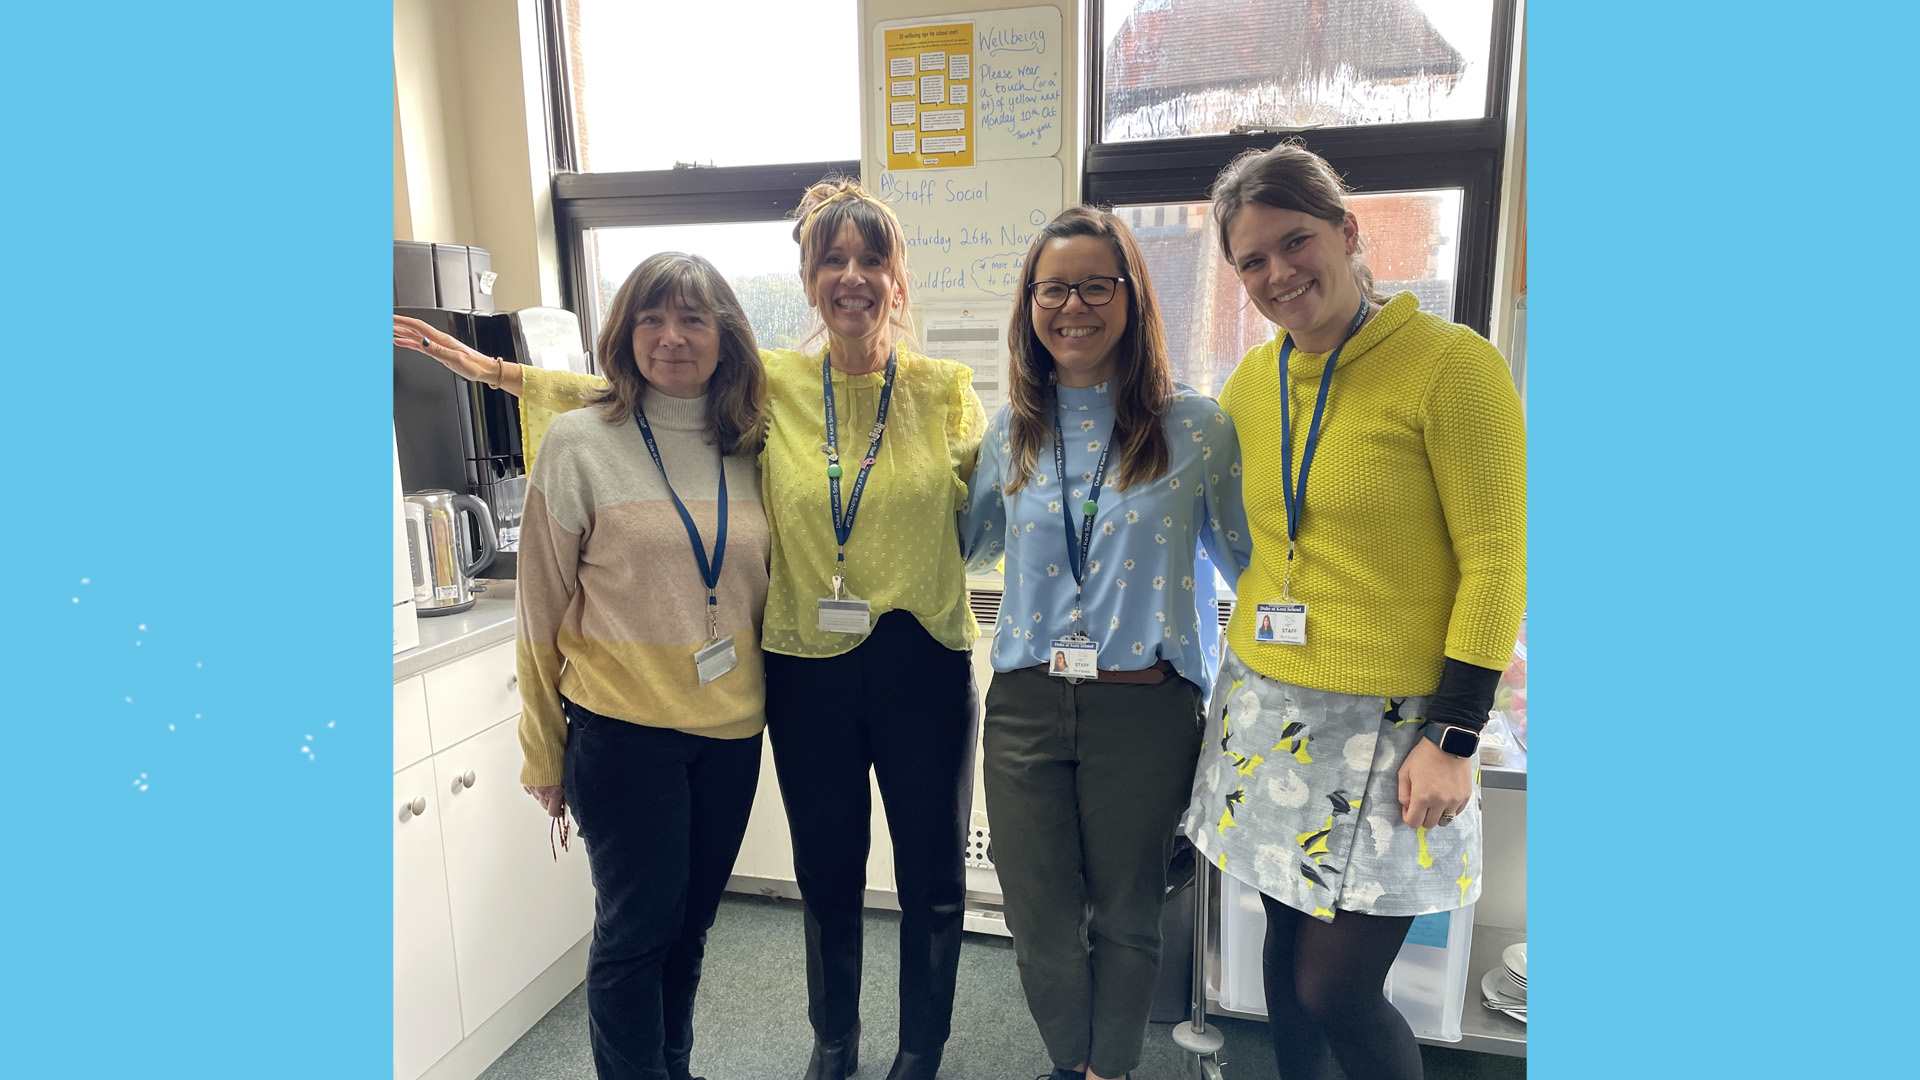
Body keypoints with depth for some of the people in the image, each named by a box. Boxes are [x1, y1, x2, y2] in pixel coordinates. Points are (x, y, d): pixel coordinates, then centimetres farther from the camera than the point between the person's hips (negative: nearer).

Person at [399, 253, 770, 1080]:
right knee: (636, 930, 8)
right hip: (623, 733, -4)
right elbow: (541, 608, -4)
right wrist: (544, 751, 0)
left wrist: (766, 700, 9)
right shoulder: (579, 443, -8)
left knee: (689, 925, 19)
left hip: (731, 733, 4)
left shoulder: (750, 449, 4)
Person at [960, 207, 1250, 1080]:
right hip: (1026, 706, 3)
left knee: (1125, 915, 16)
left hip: (1145, 707, -2)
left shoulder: (1195, 427, -3)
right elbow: (967, 549, 19)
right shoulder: (1011, 433, 6)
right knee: (1039, 918, 15)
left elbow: (1249, 563, 4)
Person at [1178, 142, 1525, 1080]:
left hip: (1389, 724, -5)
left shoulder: (1452, 363, -10)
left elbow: (1496, 564, -11)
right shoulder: (1250, 383, 6)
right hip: (1266, 712, 5)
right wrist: (1241, 678, 10)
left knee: (1335, 992, 2)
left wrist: (1453, 739, -12)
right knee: (1287, 952, 17)